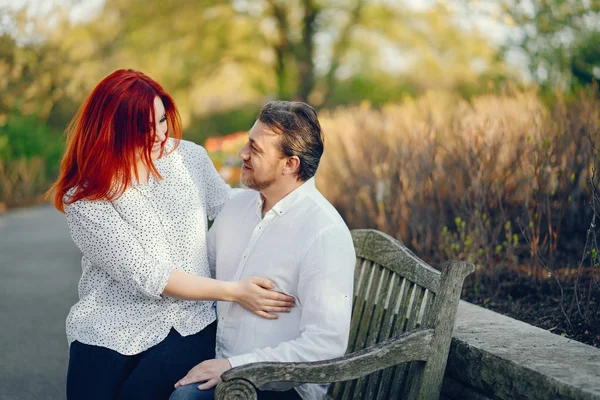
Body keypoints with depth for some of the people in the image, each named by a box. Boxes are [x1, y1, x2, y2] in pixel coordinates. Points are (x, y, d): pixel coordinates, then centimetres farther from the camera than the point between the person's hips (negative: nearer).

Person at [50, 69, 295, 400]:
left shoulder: (189, 157, 1)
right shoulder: (84, 197, -9)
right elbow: (145, 275, -15)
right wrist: (233, 291, -19)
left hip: (191, 323, 1)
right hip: (113, 331, -1)